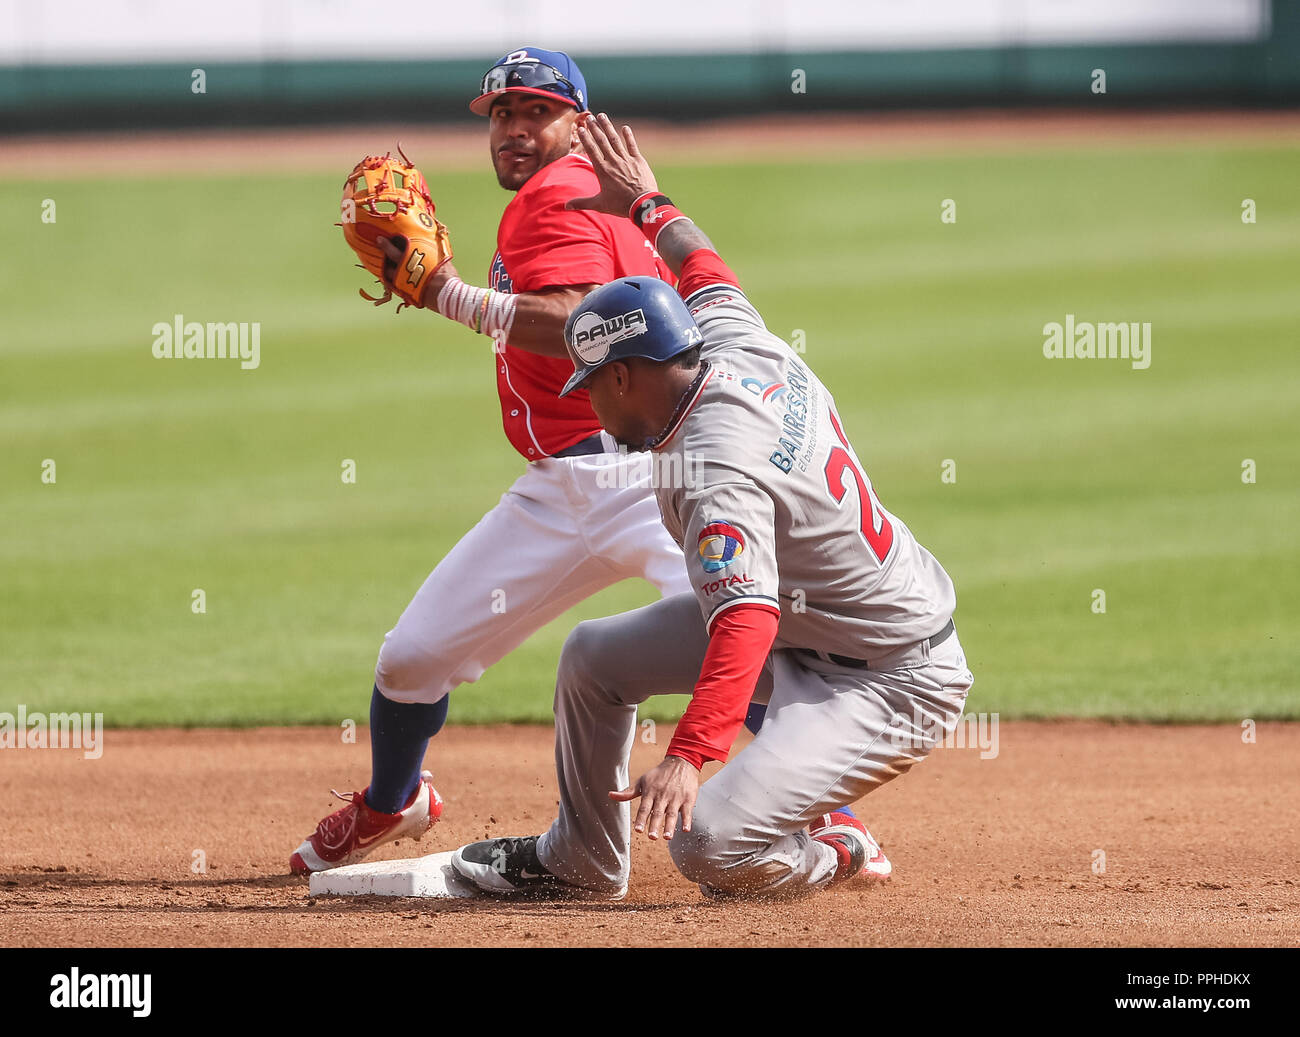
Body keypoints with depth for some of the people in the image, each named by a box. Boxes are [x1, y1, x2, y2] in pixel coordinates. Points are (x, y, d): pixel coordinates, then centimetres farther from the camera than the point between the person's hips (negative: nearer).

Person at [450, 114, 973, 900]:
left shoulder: (716, 474, -30)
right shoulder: (738, 342, -4)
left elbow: (745, 622, -42)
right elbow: (705, 272, 20)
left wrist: (689, 755, -51)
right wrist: (649, 205, 36)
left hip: (891, 682, -11)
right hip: (800, 623, 11)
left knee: (709, 845, -26)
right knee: (595, 656, 14)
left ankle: (833, 851, 6)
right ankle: (581, 861, 33)